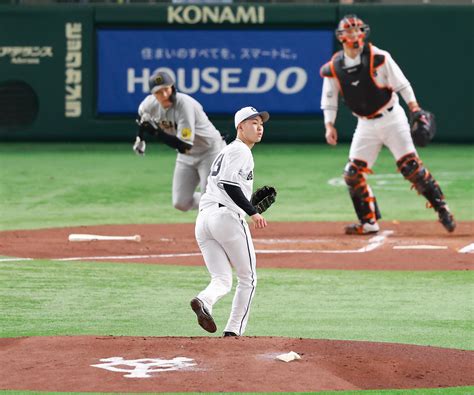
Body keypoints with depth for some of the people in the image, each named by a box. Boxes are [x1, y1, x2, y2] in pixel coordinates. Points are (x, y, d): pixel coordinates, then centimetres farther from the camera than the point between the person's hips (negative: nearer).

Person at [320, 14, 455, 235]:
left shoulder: (378, 58, -11)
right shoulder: (333, 68, -2)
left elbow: (402, 84, -9)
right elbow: (329, 101, 7)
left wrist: (415, 109, -19)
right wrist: (329, 125, -6)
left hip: (391, 119, -4)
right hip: (366, 126, 4)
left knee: (410, 165, -11)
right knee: (352, 173, -3)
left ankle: (441, 208, -2)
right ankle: (369, 222, 7)